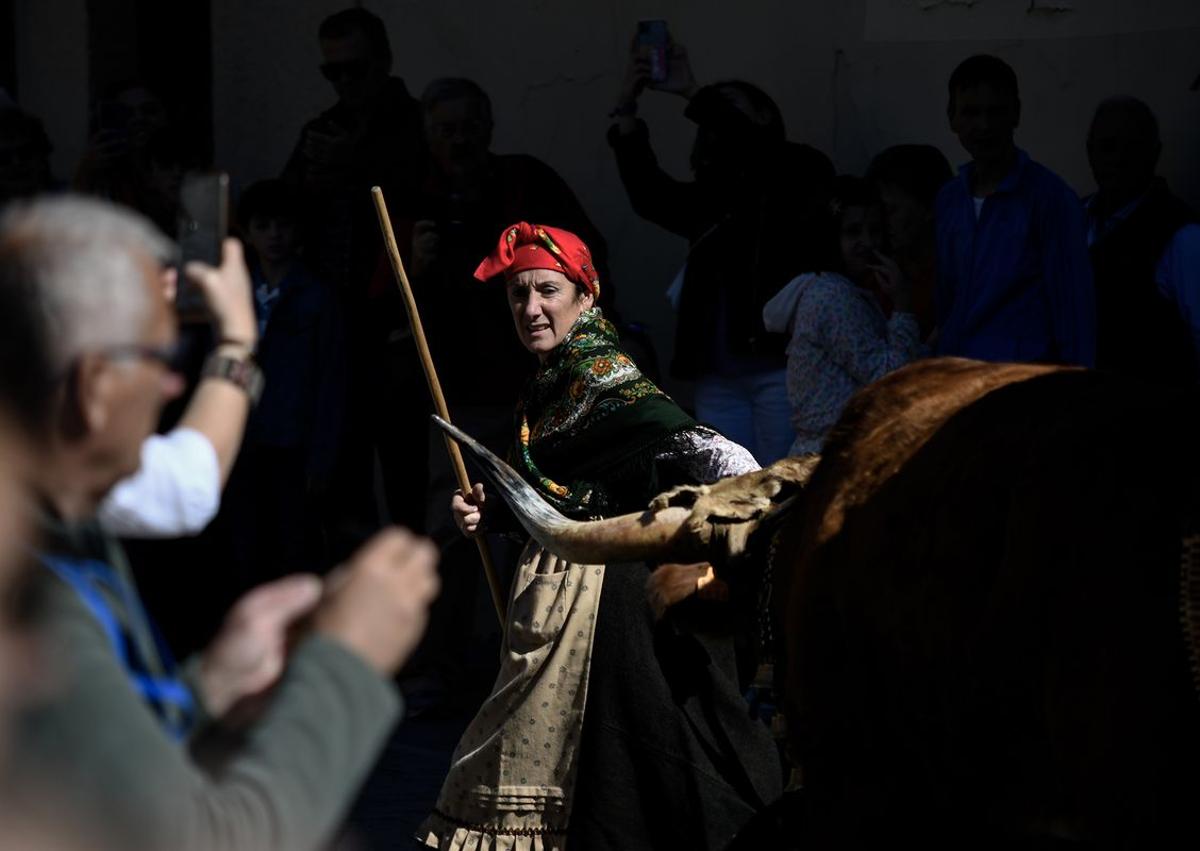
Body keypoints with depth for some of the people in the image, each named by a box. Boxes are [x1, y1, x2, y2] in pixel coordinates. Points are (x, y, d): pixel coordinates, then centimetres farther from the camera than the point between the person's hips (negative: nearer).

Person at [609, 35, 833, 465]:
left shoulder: (800, 174, 5)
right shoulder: (708, 199, 18)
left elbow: (755, 150, -15)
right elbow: (649, 194, 2)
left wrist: (693, 93, -15)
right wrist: (626, 110, -8)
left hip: (781, 363, -5)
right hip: (718, 376, 5)